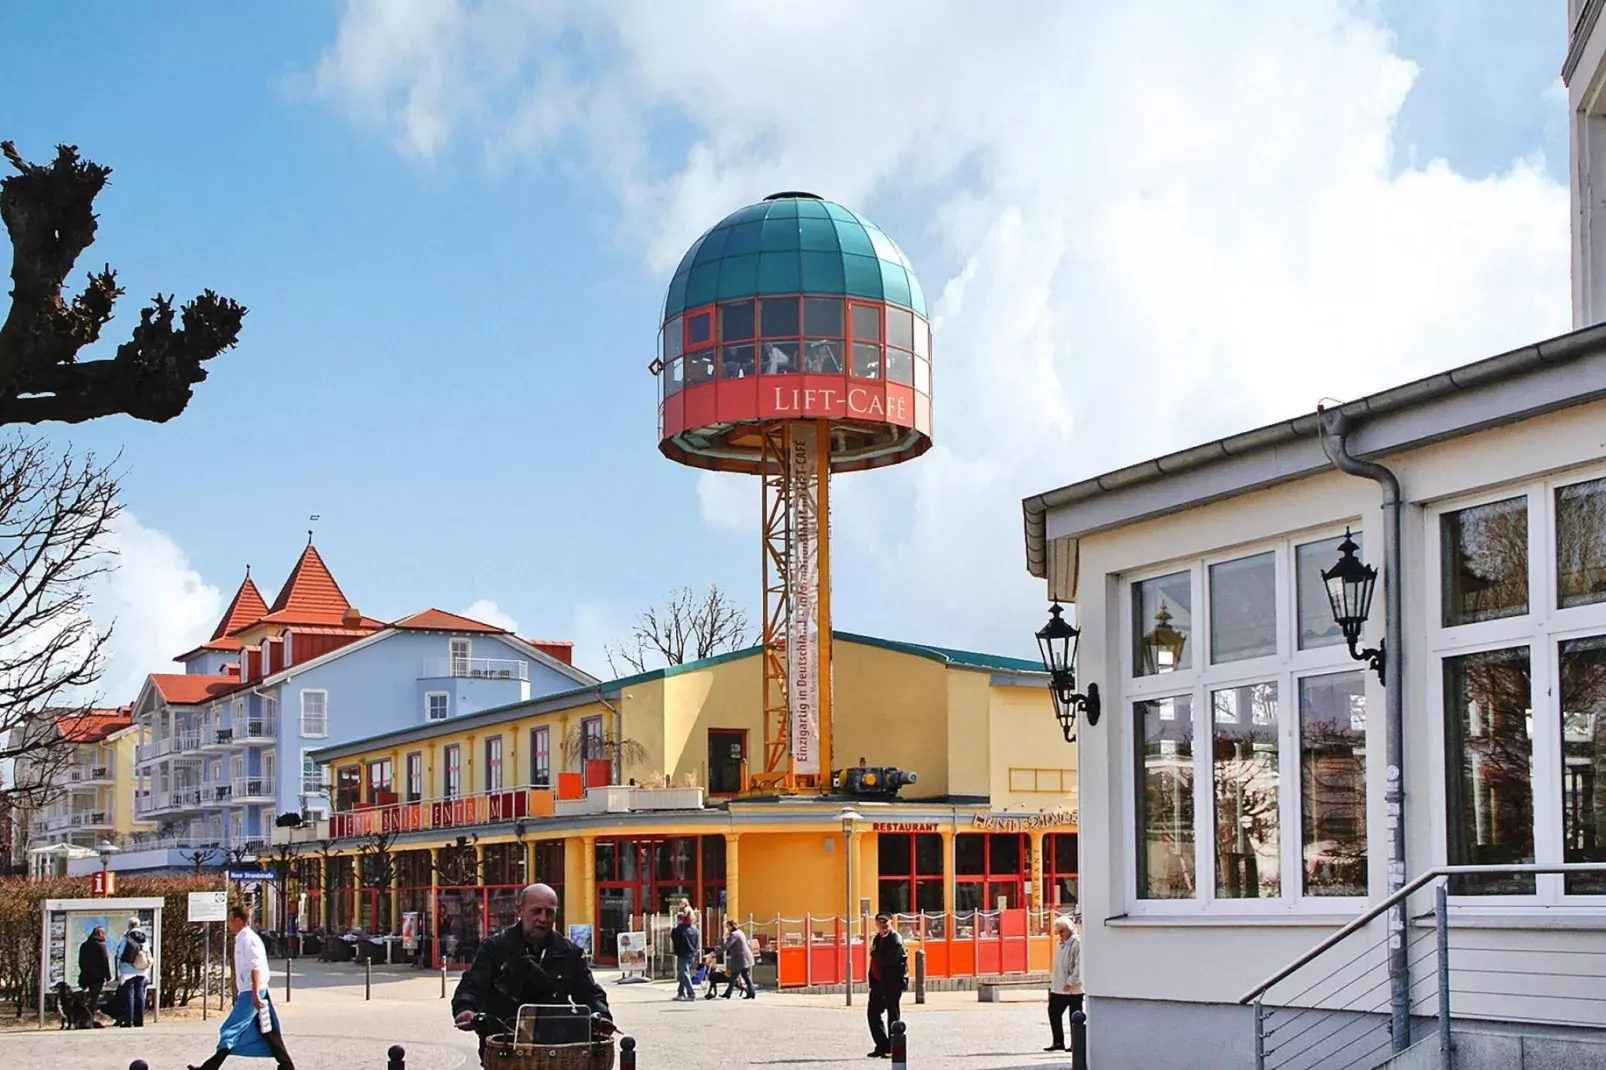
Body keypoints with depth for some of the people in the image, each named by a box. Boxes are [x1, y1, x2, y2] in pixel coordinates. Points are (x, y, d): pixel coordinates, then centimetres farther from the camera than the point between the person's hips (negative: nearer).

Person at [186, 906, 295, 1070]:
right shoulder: (241, 939, 15)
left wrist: (255, 995, -25)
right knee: (267, 1031, 10)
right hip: (247, 992, 10)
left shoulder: (248, 939, -15)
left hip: (251, 993, -10)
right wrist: (237, 992, 24)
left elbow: (255, 968, -21)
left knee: (231, 1029, -5)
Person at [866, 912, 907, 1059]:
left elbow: (890, 959, -24)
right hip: (878, 982, 9)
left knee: (893, 1015, -1)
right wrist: (872, 981, 14)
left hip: (892, 983, -9)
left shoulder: (895, 939, -11)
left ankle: (893, 1049, 5)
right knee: (873, 1013, 8)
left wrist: (874, 953, -11)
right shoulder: (877, 938, 16)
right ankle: (882, 1046, 17)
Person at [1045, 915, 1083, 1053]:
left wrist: (1070, 982, -22)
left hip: (1073, 989, -9)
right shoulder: (1060, 944, 15)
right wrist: (1052, 983, 18)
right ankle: (1058, 1042, 15)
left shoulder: (1077, 943, -13)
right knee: (1053, 1012, 7)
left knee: (1075, 1016, 0)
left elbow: (1079, 966, -19)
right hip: (1058, 988, 9)